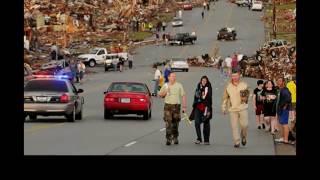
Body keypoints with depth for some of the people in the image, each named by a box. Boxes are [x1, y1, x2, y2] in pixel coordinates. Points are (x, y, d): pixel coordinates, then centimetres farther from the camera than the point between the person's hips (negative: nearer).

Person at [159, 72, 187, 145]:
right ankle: (168, 139, -8)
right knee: (168, 123, -9)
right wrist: (165, 92, -8)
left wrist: (184, 107, -5)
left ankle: (175, 137, 26)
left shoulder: (179, 85, 3)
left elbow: (183, 96, 2)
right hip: (167, 106, 0)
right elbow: (160, 95, 12)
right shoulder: (165, 86, 6)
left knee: (175, 123, 9)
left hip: (176, 106, 0)